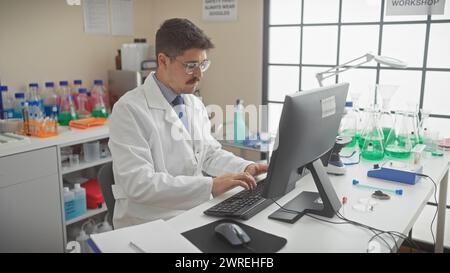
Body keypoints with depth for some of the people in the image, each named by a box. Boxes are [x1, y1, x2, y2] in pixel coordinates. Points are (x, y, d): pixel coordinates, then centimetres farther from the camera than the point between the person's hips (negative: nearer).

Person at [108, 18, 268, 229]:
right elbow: (139, 183, -22)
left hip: (196, 214, 7)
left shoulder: (195, 105, 7)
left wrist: (246, 168, -4)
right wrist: (211, 185, -27)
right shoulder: (129, 110, -15)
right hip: (150, 223, -7)